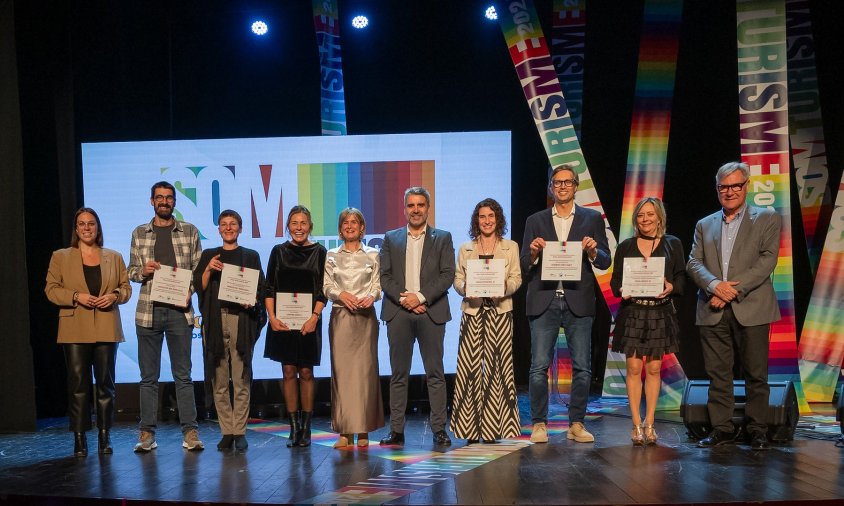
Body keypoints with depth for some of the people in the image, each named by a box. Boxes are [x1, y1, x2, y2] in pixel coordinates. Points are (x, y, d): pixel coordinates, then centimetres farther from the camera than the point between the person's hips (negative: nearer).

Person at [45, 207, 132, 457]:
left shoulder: (114, 257, 13)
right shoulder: (60, 257, 9)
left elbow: (126, 287, 13)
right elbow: (51, 289, 3)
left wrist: (115, 295, -8)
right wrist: (76, 297, -13)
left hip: (106, 330, 1)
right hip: (75, 330, -1)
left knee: (106, 382, 2)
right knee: (78, 383, -2)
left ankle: (105, 436, 10)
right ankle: (79, 438, 5)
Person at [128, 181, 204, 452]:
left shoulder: (189, 231, 6)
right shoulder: (139, 233, 10)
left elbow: (198, 269, 6)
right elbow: (131, 271, 13)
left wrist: (190, 290, -11)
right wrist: (143, 270, -9)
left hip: (179, 311, -1)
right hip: (148, 311, 1)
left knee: (183, 375, 3)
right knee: (148, 376, 7)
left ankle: (190, 432, 7)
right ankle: (147, 433, 13)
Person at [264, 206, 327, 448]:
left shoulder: (319, 252, 3)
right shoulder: (278, 251, 7)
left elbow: (323, 290, -1)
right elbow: (269, 288, 6)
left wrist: (314, 317, -12)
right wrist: (272, 316, -6)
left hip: (308, 321, -1)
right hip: (282, 321, 2)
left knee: (306, 372, 2)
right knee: (288, 372, 3)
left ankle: (306, 427, 11)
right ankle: (293, 427, 11)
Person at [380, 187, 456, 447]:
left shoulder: (442, 238, 9)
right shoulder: (391, 238, 13)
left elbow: (448, 275, 0)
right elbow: (384, 276, 6)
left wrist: (421, 297, -11)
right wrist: (403, 299, -9)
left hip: (431, 312, -1)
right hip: (398, 312, 1)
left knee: (435, 373, 0)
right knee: (398, 374, 4)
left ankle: (439, 430, 5)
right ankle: (396, 430, 8)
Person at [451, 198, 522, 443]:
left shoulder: (511, 247, 11)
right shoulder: (465, 248, 14)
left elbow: (517, 278, 6)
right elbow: (457, 279, 9)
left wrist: (505, 286, -14)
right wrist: (465, 288, -12)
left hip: (500, 311, -1)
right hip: (473, 310, 1)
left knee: (497, 364, -3)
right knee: (470, 365, -4)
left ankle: (494, 426, 4)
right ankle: (470, 427, 3)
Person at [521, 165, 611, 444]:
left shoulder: (592, 218, 11)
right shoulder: (535, 221, 12)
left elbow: (605, 262, 7)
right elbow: (524, 266, 9)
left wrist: (593, 251, -13)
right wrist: (533, 252, -12)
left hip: (578, 303, 0)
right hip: (544, 302, 0)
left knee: (582, 368, 2)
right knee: (539, 367, -3)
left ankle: (576, 424, 14)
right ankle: (539, 424, 7)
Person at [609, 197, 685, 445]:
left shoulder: (673, 244, 7)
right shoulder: (625, 247, 7)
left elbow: (681, 277, 5)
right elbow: (615, 280, 6)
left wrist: (672, 287, -15)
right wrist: (621, 291, -15)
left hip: (660, 313, 0)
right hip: (632, 312, 0)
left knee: (654, 369, 4)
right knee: (634, 368, -2)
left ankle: (649, 424, 13)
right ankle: (637, 425, 6)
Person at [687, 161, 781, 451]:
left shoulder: (767, 219, 7)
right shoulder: (704, 225, 16)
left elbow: (767, 260, -5)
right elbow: (693, 263, 7)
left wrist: (734, 290, -14)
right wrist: (714, 285, -14)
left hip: (751, 309, -3)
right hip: (713, 311, 3)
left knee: (756, 374, 2)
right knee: (717, 373, 5)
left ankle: (757, 430, 14)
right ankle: (722, 428, 14)